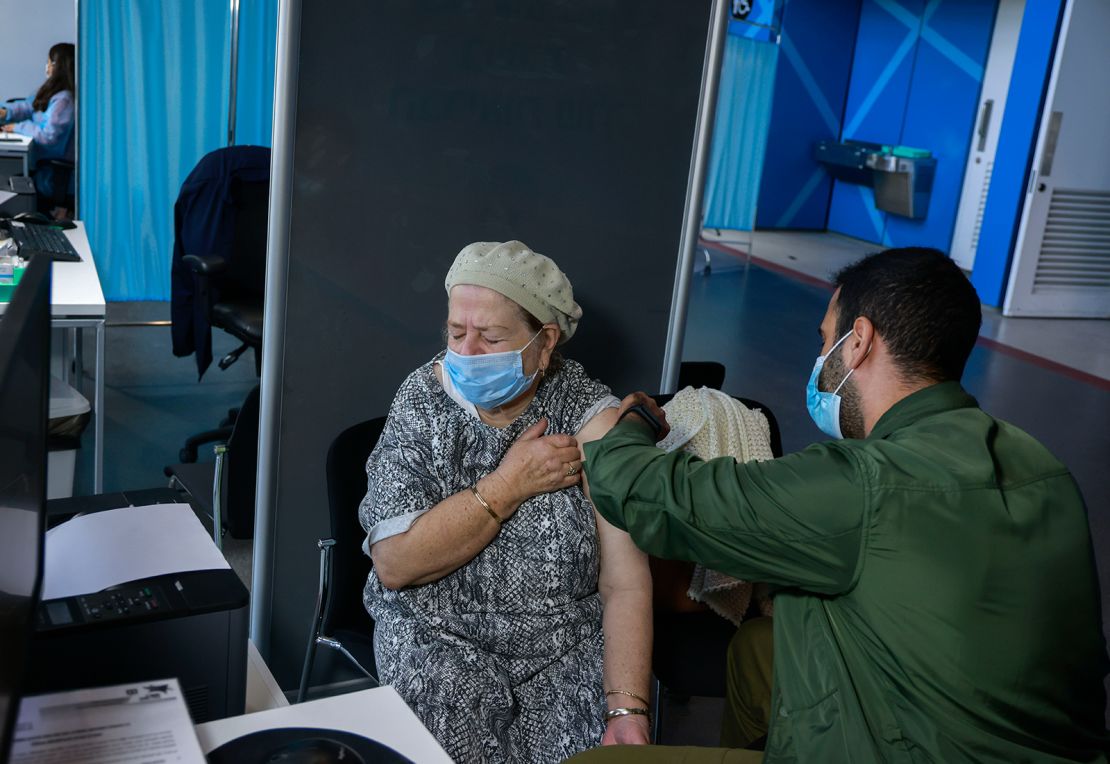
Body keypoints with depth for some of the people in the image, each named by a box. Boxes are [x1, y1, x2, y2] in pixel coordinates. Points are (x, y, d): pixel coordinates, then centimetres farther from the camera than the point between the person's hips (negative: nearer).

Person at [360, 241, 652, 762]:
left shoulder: (589, 417, -11)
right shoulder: (423, 399, -8)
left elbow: (626, 583, -15)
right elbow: (392, 563, -16)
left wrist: (627, 708, -27)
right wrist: (509, 485, -20)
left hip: (567, 640, 0)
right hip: (439, 631, 0)